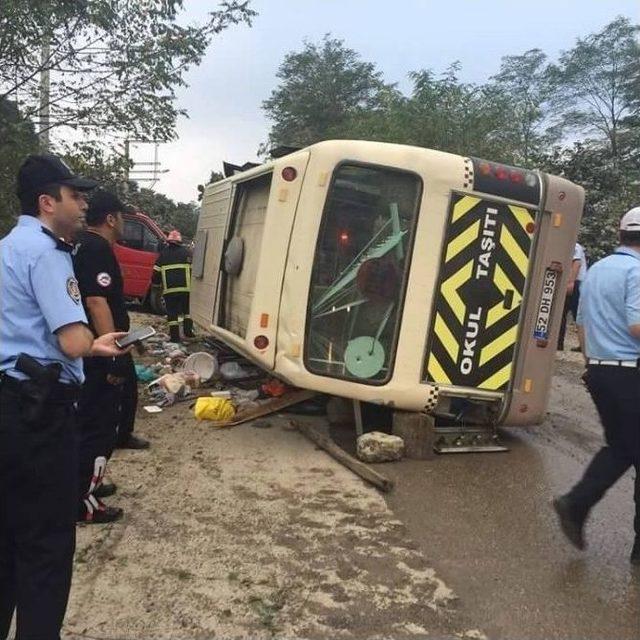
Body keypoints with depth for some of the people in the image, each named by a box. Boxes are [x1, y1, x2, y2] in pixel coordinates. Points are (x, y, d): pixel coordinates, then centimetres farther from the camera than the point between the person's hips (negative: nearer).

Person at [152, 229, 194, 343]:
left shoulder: (163, 253, 9)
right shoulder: (186, 252, 6)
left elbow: (156, 272, 8)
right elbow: (192, 269, 2)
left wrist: (155, 283, 23)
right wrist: (192, 284, 12)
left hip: (169, 289, 0)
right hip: (185, 288, 0)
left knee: (172, 313, 4)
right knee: (187, 310, 17)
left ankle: (175, 336, 2)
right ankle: (188, 331, 13)